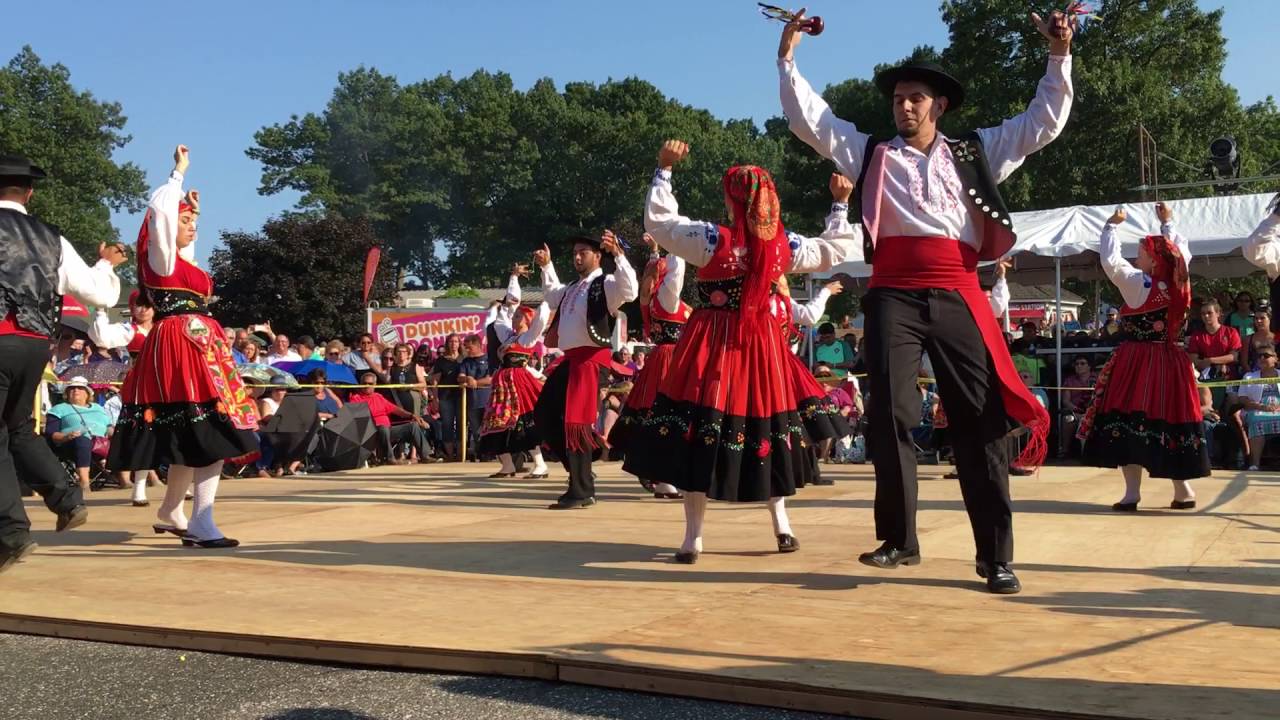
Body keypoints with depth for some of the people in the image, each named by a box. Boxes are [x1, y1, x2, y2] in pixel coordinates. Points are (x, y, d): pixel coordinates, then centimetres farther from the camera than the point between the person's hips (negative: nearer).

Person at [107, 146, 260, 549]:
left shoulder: (180, 259, 19)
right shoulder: (160, 257, -5)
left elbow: (185, 238, 44)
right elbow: (160, 210, -18)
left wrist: (193, 210, 34)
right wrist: (180, 171, -7)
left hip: (196, 346, 10)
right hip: (183, 347, -10)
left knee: (190, 438, 15)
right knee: (210, 432, -17)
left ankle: (171, 513, 29)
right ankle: (201, 525, -20)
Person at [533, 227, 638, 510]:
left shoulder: (606, 284, -5)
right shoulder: (572, 288, 21)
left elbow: (630, 291, -26)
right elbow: (552, 296, 42)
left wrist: (618, 253, -31)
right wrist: (546, 266, 38)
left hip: (591, 359, -9)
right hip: (570, 359, 9)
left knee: (577, 421, -10)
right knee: (544, 413, 11)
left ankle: (581, 491, -3)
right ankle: (581, 471, 19)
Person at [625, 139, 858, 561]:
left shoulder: (712, 240, -12)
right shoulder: (785, 245, -2)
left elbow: (658, 221, -1)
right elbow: (835, 250, 14)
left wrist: (664, 170, 4)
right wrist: (841, 204, 24)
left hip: (712, 344, -3)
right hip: (762, 347, 4)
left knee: (700, 434, 0)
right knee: (767, 423, 15)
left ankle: (693, 538, 0)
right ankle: (782, 526, 21)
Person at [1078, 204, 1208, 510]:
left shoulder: (1139, 283, -11)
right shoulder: (1179, 284, 4)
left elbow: (1110, 260, -10)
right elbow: (1182, 252, 22)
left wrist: (1112, 226, 1)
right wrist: (1168, 223, 30)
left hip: (1137, 363, -6)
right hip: (1170, 363, 6)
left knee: (1131, 421, -4)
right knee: (1171, 419, 10)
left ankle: (1132, 492, -9)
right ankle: (1183, 490, 14)